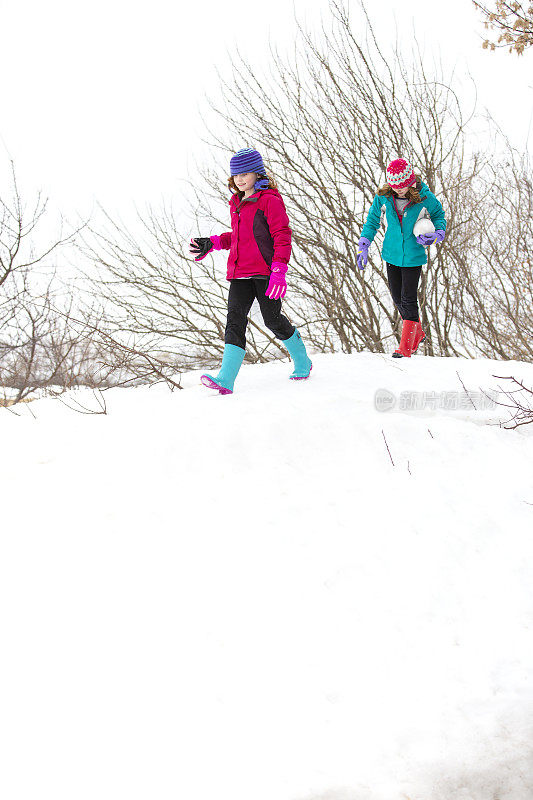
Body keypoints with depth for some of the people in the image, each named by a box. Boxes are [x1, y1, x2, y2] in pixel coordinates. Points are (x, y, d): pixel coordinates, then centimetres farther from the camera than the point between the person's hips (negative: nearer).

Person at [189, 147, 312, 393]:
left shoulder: (269, 200, -6)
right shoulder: (237, 204, 18)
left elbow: (282, 237, -11)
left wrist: (279, 270, -20)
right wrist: (213, 243, 18)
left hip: (264, 272, -6)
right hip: (240, 274, 6)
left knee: (273, 320, 0)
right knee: (235, 319, -7)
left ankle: (302, 363, 25)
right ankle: (225, 380, -18)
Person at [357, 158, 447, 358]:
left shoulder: (424, 197, -14)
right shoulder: (383, 197, -7)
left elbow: (439, 215, 5)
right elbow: (372, 221, 6)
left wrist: (438, 234, -14)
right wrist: (364, 246, -2)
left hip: (413, 256, -4)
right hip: (392, 253, 4)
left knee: (408, 299, -6)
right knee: (397, 298, 11)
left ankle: (405, 348, 1)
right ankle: (417, 333, 33)